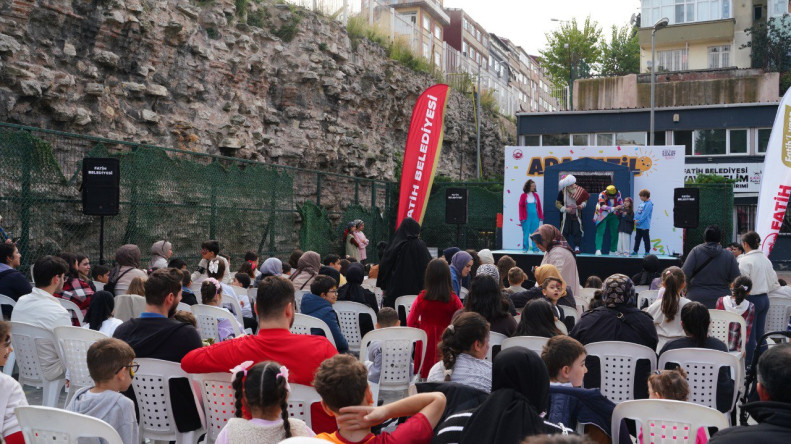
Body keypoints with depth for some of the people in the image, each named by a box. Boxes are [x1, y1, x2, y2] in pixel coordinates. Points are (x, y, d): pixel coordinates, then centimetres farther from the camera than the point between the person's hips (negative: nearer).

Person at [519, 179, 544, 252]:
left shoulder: (536, 195, 8)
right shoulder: (523, 196, -1)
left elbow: (539, 206, 11)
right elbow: (521, 207, 0)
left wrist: (541, 217, 8)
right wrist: (521, 218, -4)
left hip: (535, 217, 2)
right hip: (527, 217, -2)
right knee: (526, 233, 1)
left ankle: (535, 249, 9)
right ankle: (525, 248, 11)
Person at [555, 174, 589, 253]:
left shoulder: (580, 190, -3)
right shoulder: (562, 192, -7)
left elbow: (585, 199, 12)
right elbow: (557, 203, 0)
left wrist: (582, 205, -8)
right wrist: (565, 209, -12)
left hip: (576, 214, 1)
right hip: (566, 215, -1)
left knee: (577, 231, -1)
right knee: (565, 231, 1)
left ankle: (577, 247, 6)